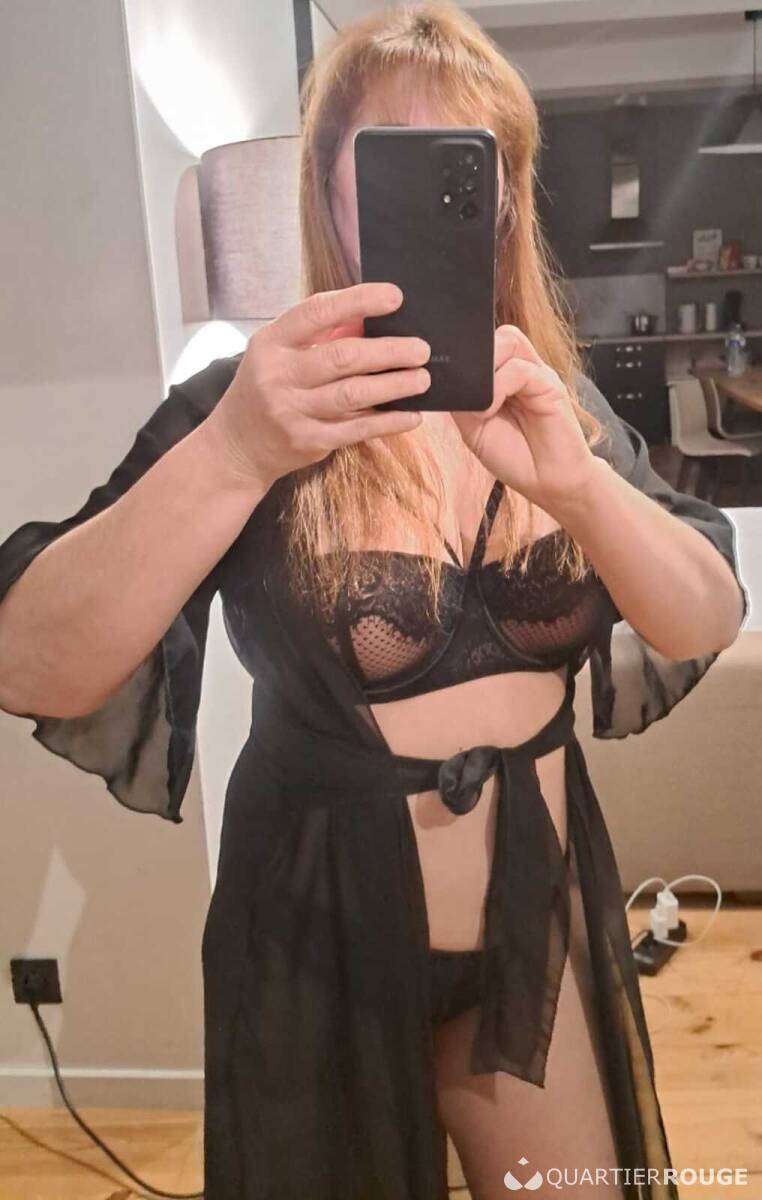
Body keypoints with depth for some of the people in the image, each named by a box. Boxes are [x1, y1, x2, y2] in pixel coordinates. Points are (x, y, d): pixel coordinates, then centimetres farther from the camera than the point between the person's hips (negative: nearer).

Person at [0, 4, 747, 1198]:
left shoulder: (558, 400, 0)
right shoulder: (248, 401, -13)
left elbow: (709, 625, -11)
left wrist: (571, 479, -30)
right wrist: (233, 457, -38)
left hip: (541, 916, 4)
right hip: (328, 938, -3)